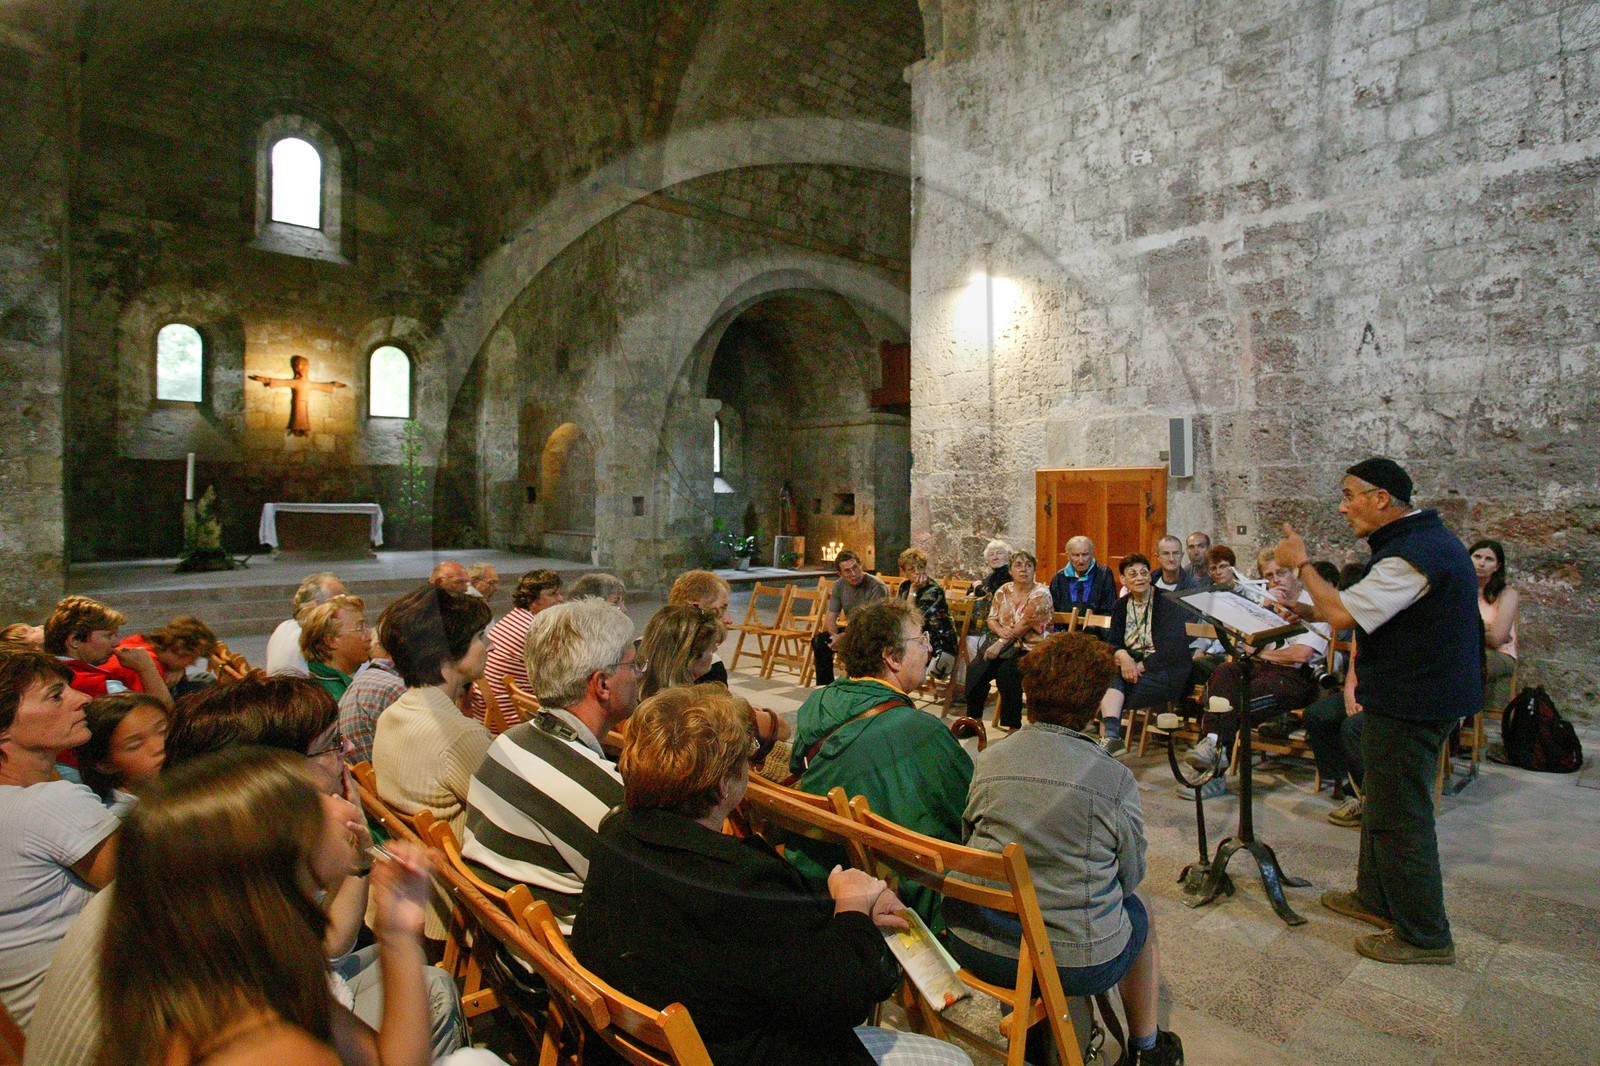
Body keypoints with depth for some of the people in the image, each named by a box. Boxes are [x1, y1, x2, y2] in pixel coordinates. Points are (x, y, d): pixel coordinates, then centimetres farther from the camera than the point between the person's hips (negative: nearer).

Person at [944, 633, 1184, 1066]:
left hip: (976, 950, 2)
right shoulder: (1117, 781, -14)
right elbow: (1131, 876, 0)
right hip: (1077, 964, -2)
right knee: (1137, 913, 28)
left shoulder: (983, 763, -7)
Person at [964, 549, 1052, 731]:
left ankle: (1013, 727, -21)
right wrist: (1000, 630, -13)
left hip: (1028, 647, -5)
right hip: (1000, 643, 5)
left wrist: (1001, 643, -21)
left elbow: (1025, 624, -15)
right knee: (975, 668, -22)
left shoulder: (1041, 594, -6)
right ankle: (974, 719, -9)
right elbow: (991, 618, 11)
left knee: (1007, 672, -34)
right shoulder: (1004, 590, 12)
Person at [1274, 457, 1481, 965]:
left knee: (1399, 817, 1)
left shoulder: (1411, 555, -24)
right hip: (1425, 691, 11)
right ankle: (1377, 898, 35)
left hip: (1409, 704, -11)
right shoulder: (1430, 538, 11)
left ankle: (1424, 934, 14)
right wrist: (1319, 612, 9)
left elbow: (1343, 613, -27)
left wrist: (1302, 564, -15)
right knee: (1383, 803, 21)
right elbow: (1361, 612, 17)